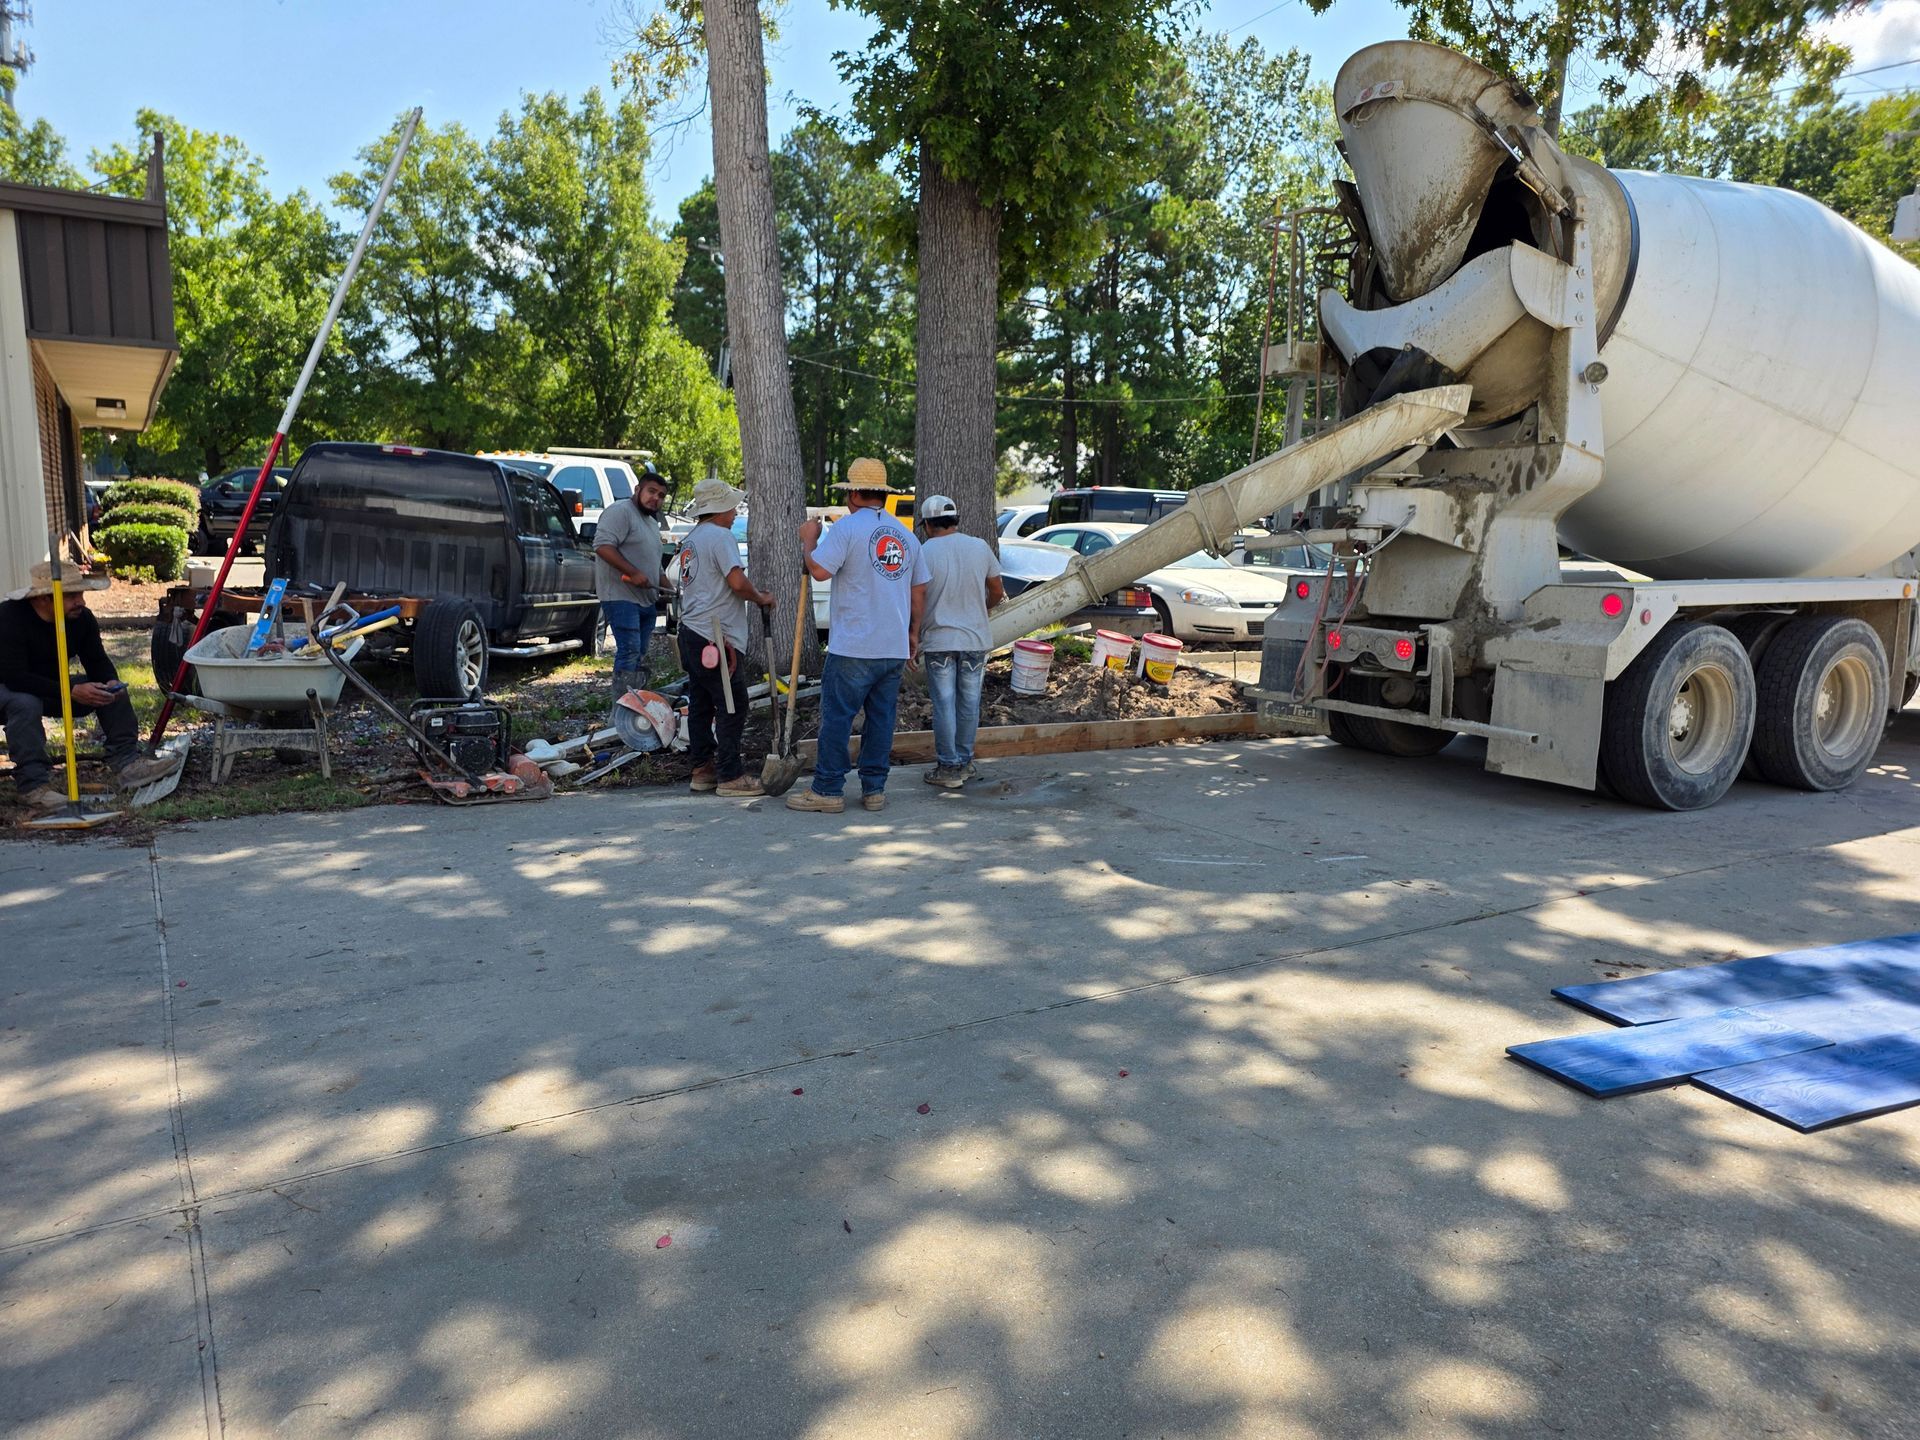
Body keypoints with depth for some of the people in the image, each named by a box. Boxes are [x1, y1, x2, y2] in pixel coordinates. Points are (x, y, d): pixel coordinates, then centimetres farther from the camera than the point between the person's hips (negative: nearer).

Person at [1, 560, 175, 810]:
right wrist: (71, 692, -40)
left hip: (53, 690, 7)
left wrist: (110, 682, -27)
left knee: (113, 692, -7)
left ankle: (127, 762, -12)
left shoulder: (82, 617, -9)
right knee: (25, 703, -39)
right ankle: (33, 785, -35)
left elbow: (97, 661, -2)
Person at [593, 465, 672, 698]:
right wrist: (633, 573, -25)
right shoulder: (620, 512, -9)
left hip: (646, 599, 10)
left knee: (640, 657, 11)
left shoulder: (652, 523, 23)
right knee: (629, 652, -15)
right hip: (621, 596, -10)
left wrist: (659, 590, 20)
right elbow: (603, 545, -22)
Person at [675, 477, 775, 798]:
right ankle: (730, 777, -3)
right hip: (715, 638, -10)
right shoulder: (720, 535, -11)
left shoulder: (690, 540, 21)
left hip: (692, 632, 10)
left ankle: (702, 770, 19)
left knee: (700, 705, 13)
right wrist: (760, 598, -3)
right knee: (732, 707, -6)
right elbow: (737, 582, -20)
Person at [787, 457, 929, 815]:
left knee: (837, 717, 0)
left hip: (853, 648, -6)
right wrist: (913, 632, 25)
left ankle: (827, 791, 3)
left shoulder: (848, 527, -8)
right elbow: (919, 590, 16)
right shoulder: (907, 535, 12)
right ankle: (874, 789, 14)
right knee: (882, 717, 10)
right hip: (895, 647, 6)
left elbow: (819, 570, -16)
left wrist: (808, 540, 1)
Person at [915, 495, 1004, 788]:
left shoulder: (924, 552, -9)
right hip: (975, 639, 4)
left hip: (939, 641, -3)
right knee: (969, 704, 12)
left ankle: (949, 768, 6)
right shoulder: (980, 547, 3)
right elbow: (997, 593, 11)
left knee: (944, 705, 3)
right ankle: (965, 763, 21)